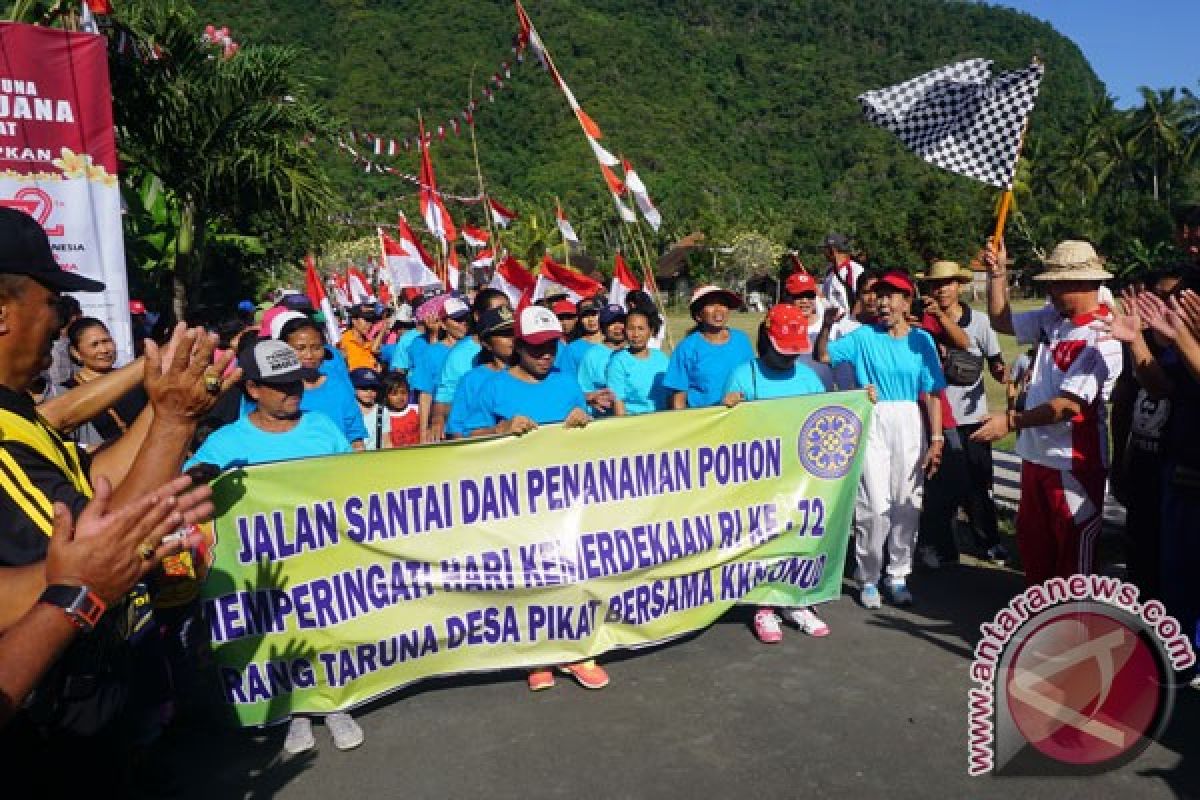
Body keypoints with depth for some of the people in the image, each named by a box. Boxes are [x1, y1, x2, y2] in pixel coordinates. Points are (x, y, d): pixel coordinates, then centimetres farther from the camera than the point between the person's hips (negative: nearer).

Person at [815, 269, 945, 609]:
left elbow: (931, 394, 1)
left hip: (910, 426, 2)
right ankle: (867, 578, 12)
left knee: (906, 504, 8)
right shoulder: (864, 336, 1)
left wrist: (936, 440, -4)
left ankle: (898, 575, 24)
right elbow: (822, 356, -3)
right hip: (872, 425, -2)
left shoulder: (921, 340, 2)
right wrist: (827, 325, -19)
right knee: (875, 504, -5)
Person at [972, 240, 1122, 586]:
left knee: (1074, 548, 10)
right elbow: (1001, 322, 17)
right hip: (1035, 454, 8)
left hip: (1074, 462, -8)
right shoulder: (1053, 318, 3)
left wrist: (1012, 421, -22)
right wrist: (997, 273, 8)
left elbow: (1070, 404, -24)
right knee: (1031, 541, 21)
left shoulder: (1103, 336, -19)